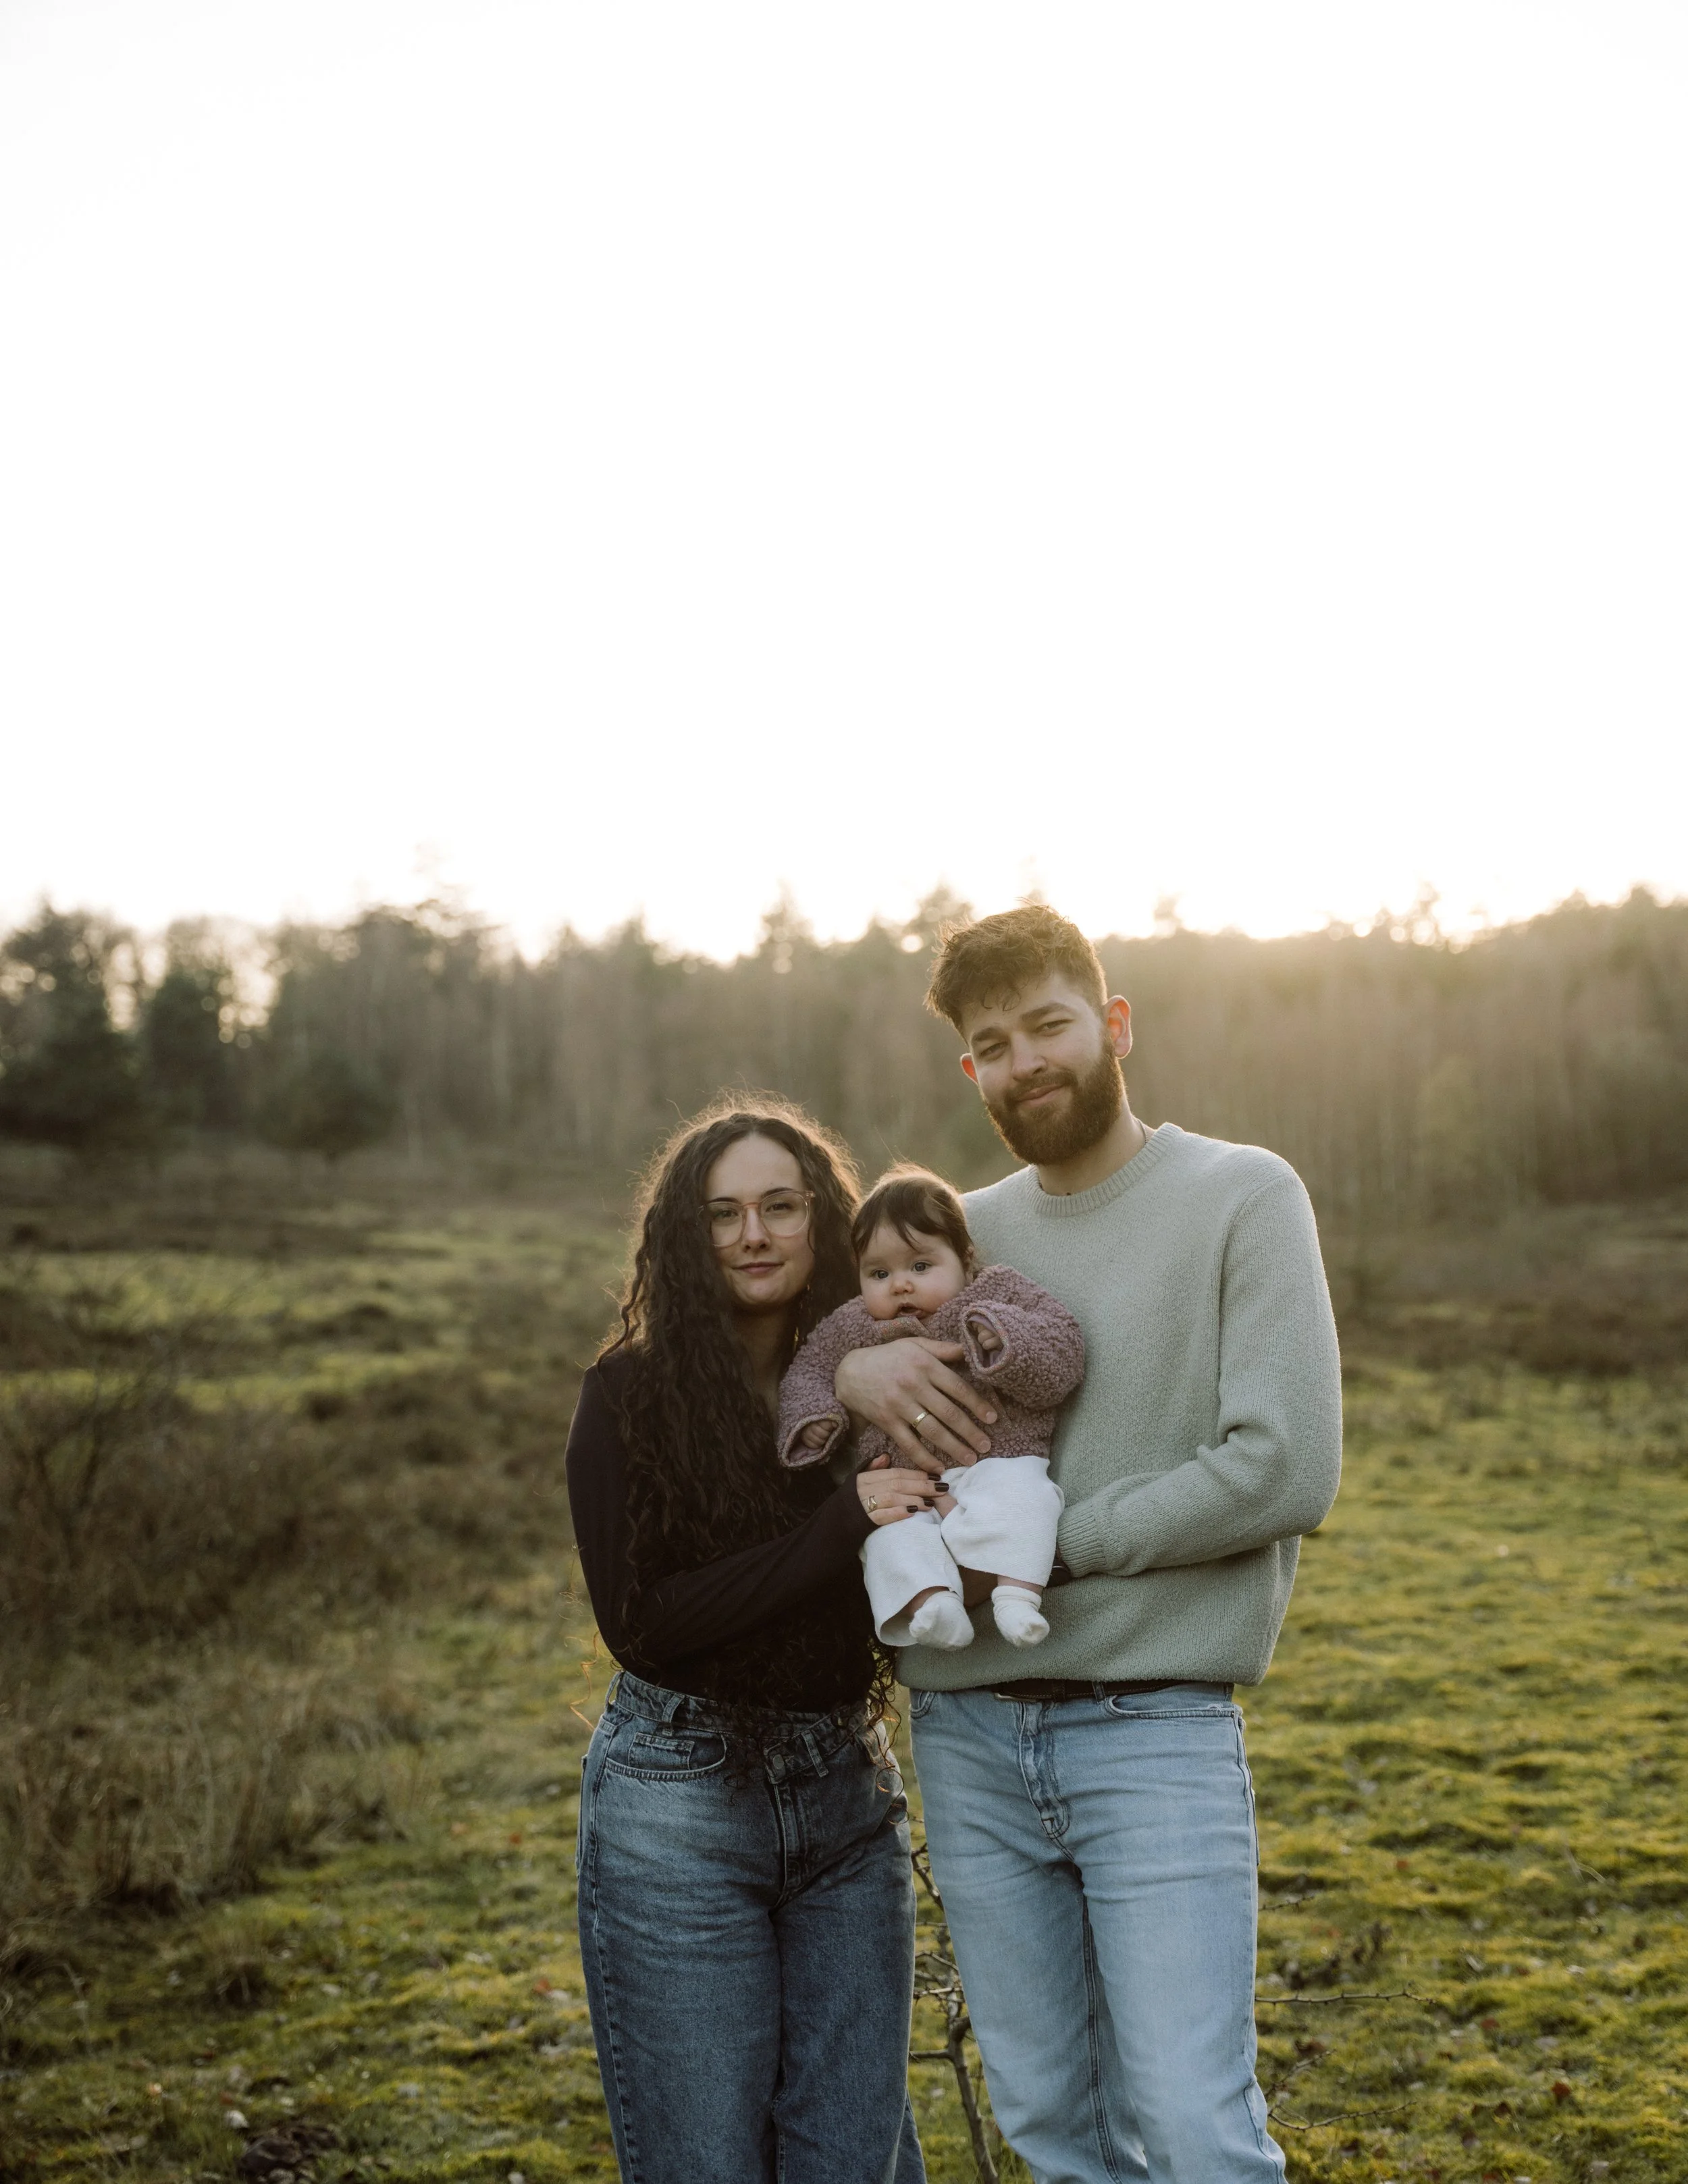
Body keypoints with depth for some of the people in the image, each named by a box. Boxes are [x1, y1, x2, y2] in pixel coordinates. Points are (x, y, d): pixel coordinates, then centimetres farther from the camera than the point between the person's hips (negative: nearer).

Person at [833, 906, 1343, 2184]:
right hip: (968, 1732, 4)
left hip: (1156, 1733, -4)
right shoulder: (964, 1233, 11)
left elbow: (1286, 1470, -12)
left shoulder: (1243, 1198, -3)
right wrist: (849, 1367, -6)